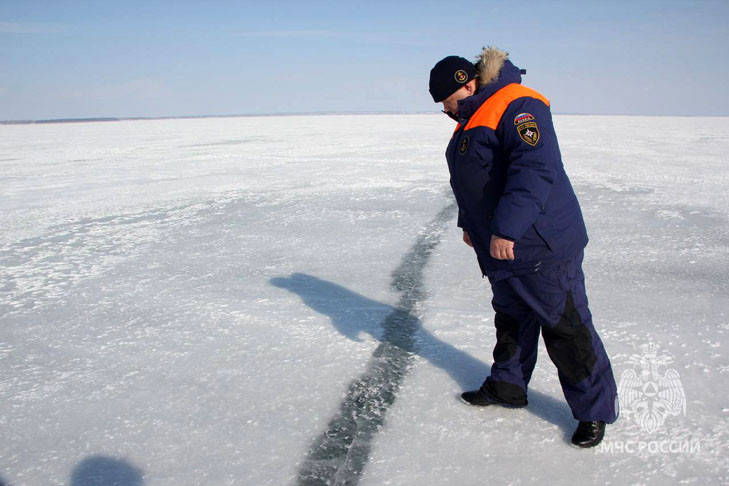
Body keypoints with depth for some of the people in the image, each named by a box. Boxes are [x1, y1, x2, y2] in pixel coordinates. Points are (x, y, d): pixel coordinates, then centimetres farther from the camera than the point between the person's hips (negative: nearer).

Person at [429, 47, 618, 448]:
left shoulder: (518, 107, -18)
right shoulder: (471, 121, 15)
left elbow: (536, 170, -30)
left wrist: (506, 228, -33)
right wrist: (470, 223, 23)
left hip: (542, 246, -10)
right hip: (501, 250, 10)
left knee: (565, 327, -1)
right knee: (510, 320, 21)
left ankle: (594, 410, 13)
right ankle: (507, 386, 37)